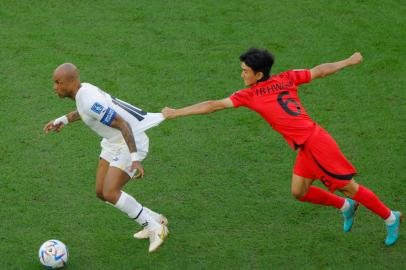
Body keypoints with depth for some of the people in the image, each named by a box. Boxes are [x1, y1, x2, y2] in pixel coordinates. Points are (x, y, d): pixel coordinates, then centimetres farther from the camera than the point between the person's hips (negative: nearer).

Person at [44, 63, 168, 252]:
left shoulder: (90, 100, -28)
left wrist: (135, 159, -35)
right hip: (113, 142, 10)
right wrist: (62, 120, 19)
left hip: (131, 142, -10)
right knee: (101, 193, 8)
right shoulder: (83, 90, 0)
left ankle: (155, 228, 0)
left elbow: (123, 125, -30)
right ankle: (155, 219, 20)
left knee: (110, 194, -16)